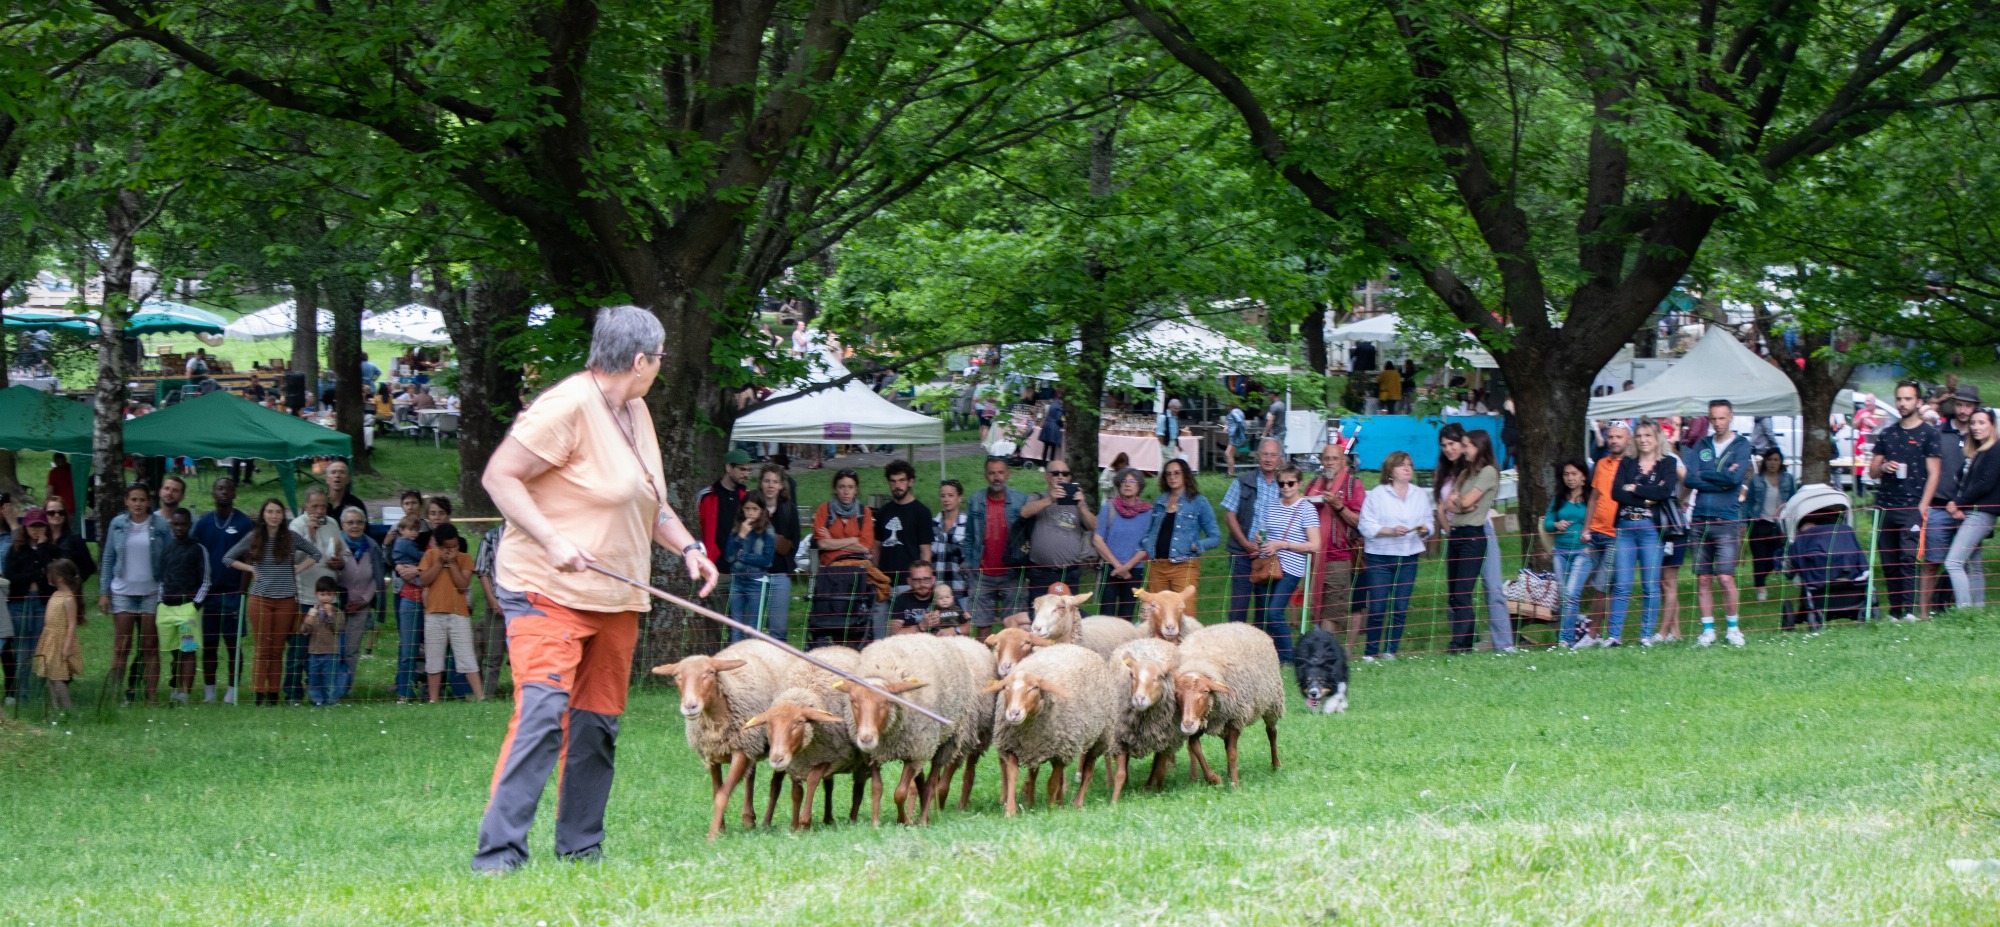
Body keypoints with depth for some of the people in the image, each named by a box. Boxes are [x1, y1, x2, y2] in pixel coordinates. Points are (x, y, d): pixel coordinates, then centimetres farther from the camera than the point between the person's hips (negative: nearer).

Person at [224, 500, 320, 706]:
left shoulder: (290, 538, 5)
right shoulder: (253, 538, 4)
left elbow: (315, 554, 15)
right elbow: (228, 559, 11)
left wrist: (298, 569, 5)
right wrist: (250, 569, 3)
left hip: (286, 601, 1)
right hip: (260, 600, -1)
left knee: (277, 650, 2)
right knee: (262, 649, -4)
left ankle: (273, 695, 5)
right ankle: (259, 695, -4)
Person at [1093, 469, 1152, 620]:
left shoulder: (1147, 511, 5)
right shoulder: (1109, 507, 2)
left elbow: (1147, 545, 2)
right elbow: (1097, 539, -1)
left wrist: (1127, 566, -10)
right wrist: (1117, 565, -7)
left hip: (1134, 572, 1)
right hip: (1109, 569, -1)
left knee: (1126, 618, 1)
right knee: (1106, 617, -7)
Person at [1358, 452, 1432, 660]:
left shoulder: (1420, 495, 11)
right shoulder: (1377, 495, -2)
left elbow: (1428, 522, 13)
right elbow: (1366, 526, -8)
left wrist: (1425, 530, -10)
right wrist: (1390, 531, -19)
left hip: (1408, 557, 3)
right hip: (1380, 557, -3)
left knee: (1400, 607, 1)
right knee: (1377, 607, -5)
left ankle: (1390, 650, 10)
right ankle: (1371, 652, 6)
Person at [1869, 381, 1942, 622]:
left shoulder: (1928, 434, 3)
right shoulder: (1886, 434, 17)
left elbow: (1933, 474, -1)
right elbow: (1872, 471, 20)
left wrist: (1922, 508, -10)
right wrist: (1882, 468, -5)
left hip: (1912, 508, -5)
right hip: (1885, 508, 5)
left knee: (1908, 559, -16)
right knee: (1888, 563, 4)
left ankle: (1910, 611, -21)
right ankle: (1895, 613, 10)